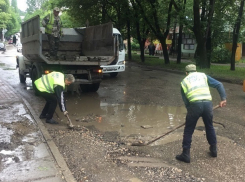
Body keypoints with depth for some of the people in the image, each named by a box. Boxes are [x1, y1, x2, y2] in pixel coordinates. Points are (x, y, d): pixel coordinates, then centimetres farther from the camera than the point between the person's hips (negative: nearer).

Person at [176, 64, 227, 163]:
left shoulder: (184, 81, 18)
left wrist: (190, 110, 23)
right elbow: (219, 85, 10)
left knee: (188, 130, 11)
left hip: (195, 105, -2)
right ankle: (214, 150, 38)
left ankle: (185, 154, 11)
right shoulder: (203, 76, 21)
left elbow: (185, 100, 14)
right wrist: (223, 98, 7)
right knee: (209, 127, 24)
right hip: (208, 103, 2)